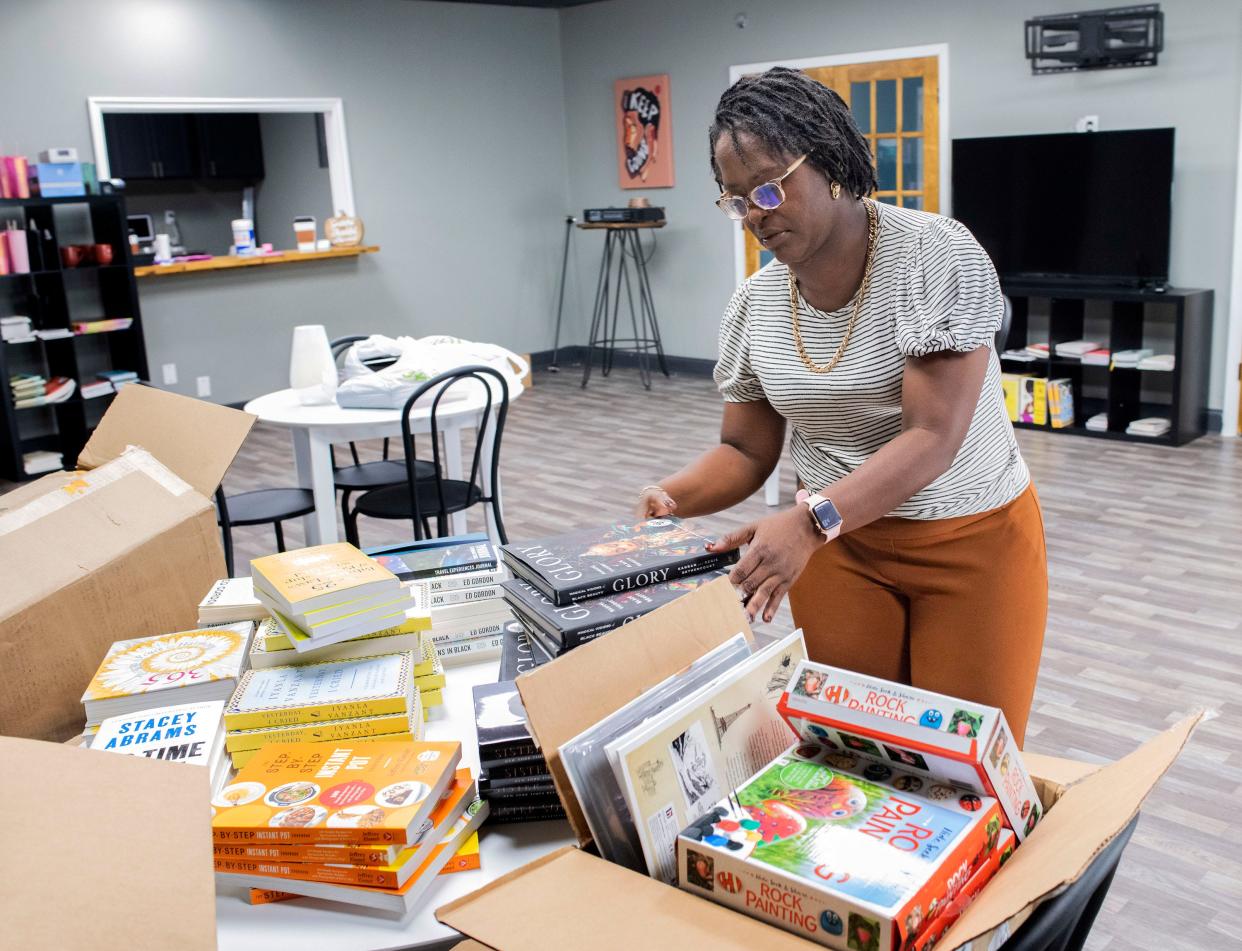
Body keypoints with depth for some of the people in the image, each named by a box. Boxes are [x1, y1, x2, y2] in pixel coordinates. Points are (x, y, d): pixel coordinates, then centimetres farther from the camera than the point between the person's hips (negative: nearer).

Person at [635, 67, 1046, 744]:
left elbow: (934, 437, -25)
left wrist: (810, 519, -37)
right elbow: (746, 451, 4)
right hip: (837, 546, 4)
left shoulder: (938, 254, -18)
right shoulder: (755, 305, -3)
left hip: (972, 542, -3)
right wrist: (672, 499, -16)